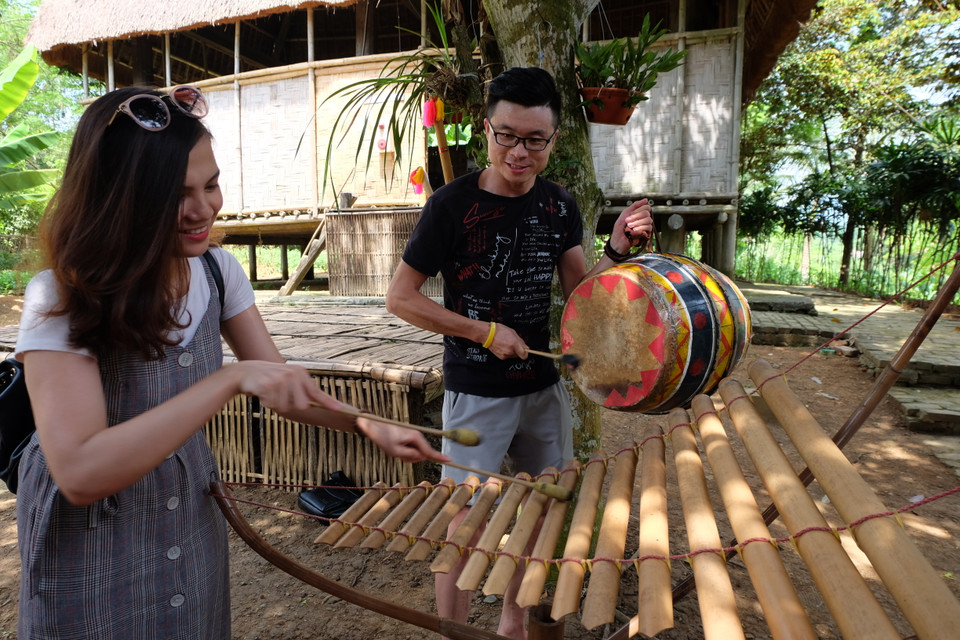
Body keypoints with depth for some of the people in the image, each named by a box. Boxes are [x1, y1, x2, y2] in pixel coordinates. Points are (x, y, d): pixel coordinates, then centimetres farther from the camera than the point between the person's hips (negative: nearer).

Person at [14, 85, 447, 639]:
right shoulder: (61, 301, -23)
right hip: (87, 550, -4)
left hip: (193, 526, 5)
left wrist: (368, 426, -19)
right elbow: (80, 474, -34)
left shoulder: (218, 270, -8)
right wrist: (232, 380, -40)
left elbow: (282, 384, -4)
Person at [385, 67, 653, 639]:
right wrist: (486, 332, -15)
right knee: (467, 524, 0)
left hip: (543, 386, 6)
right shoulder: (453, 204, -14)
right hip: (477, 394, -5)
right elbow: (400, 297, -11)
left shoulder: (560, 206, 1)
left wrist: (617, 252, -16)